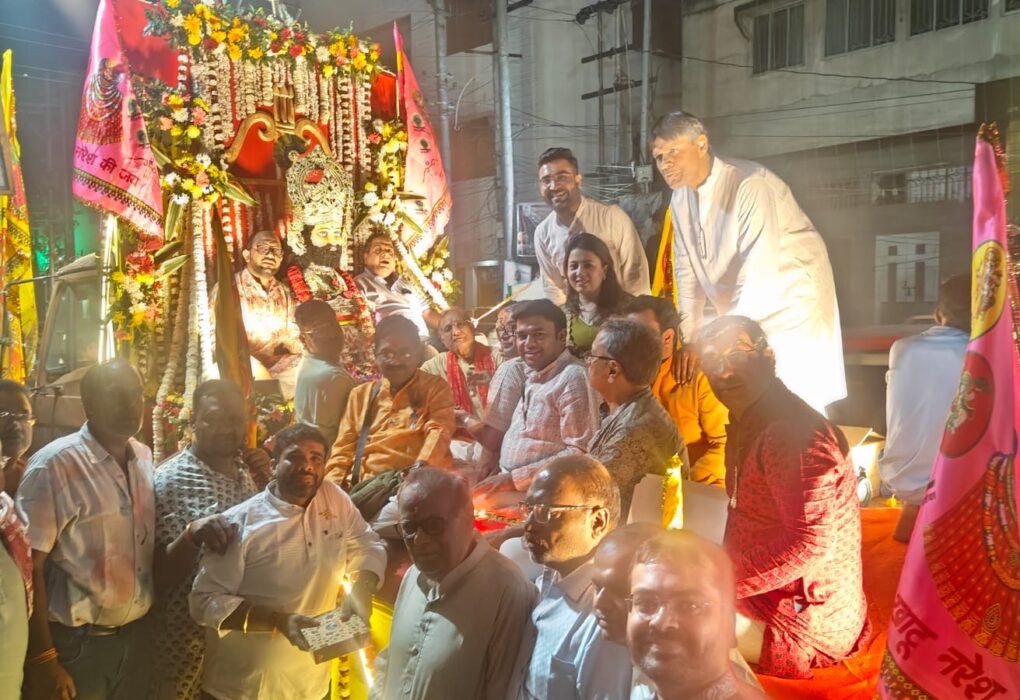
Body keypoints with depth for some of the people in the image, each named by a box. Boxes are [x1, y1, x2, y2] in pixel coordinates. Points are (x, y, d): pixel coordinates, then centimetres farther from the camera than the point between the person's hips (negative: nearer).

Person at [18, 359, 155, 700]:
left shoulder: (146, 459, 2)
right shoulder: (55, 464, -15)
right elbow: (29, 566, -14)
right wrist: (42, 659, -14)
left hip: (137, 635, 5)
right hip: (76, 643, -5)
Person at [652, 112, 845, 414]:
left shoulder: (750, 186, -25)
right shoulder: (681, 199, -1)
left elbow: (759, 278, -31)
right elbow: (688, 272, 4)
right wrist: (687, 338, -3)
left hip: (792, 309, -6)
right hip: (744, 317, 6)